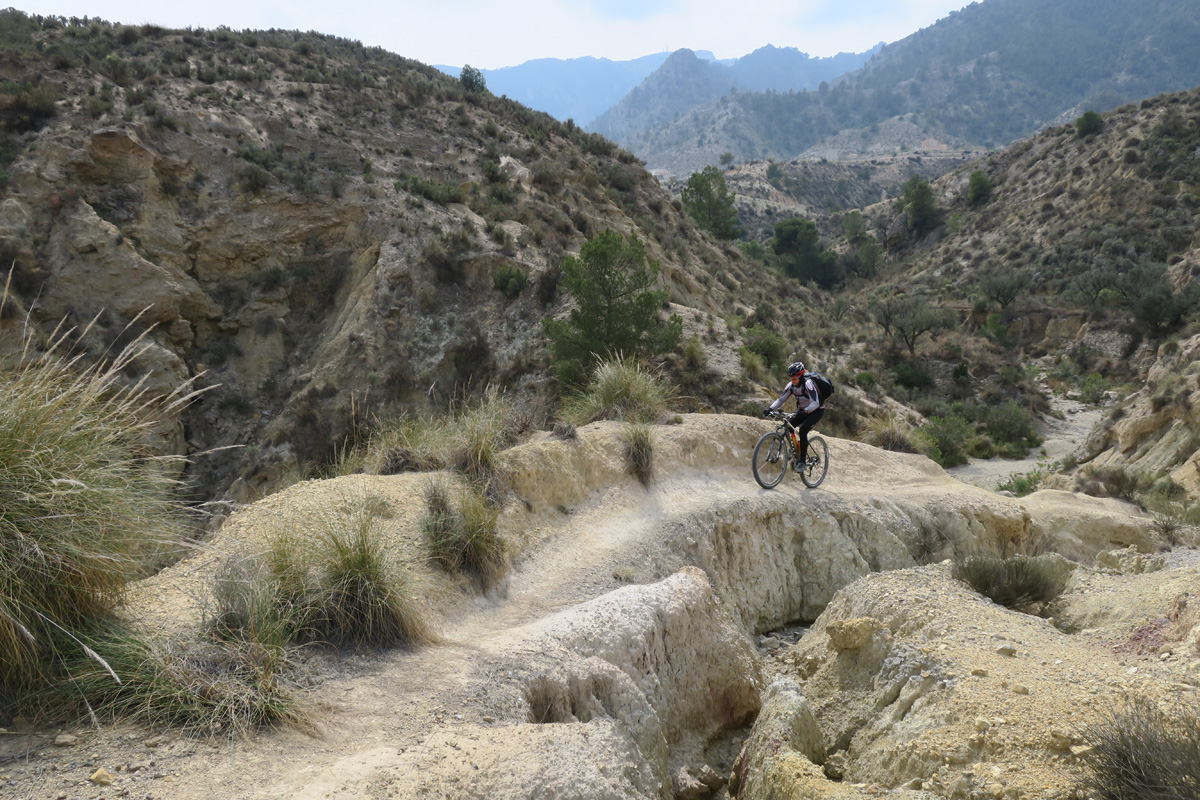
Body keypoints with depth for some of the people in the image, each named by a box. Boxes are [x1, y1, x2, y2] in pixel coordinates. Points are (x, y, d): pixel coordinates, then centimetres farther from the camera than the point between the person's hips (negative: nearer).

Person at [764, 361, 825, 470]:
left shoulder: (808, 384, -28)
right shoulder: (791, 385, -8)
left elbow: (815, 403, -34)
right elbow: (781, 399, -6)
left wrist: (805, 411, -50)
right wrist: (770, 408, -22)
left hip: (816, 411, -7)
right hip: (803, 410, 7)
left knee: (802, 430, -27)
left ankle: (803, 460, -19)